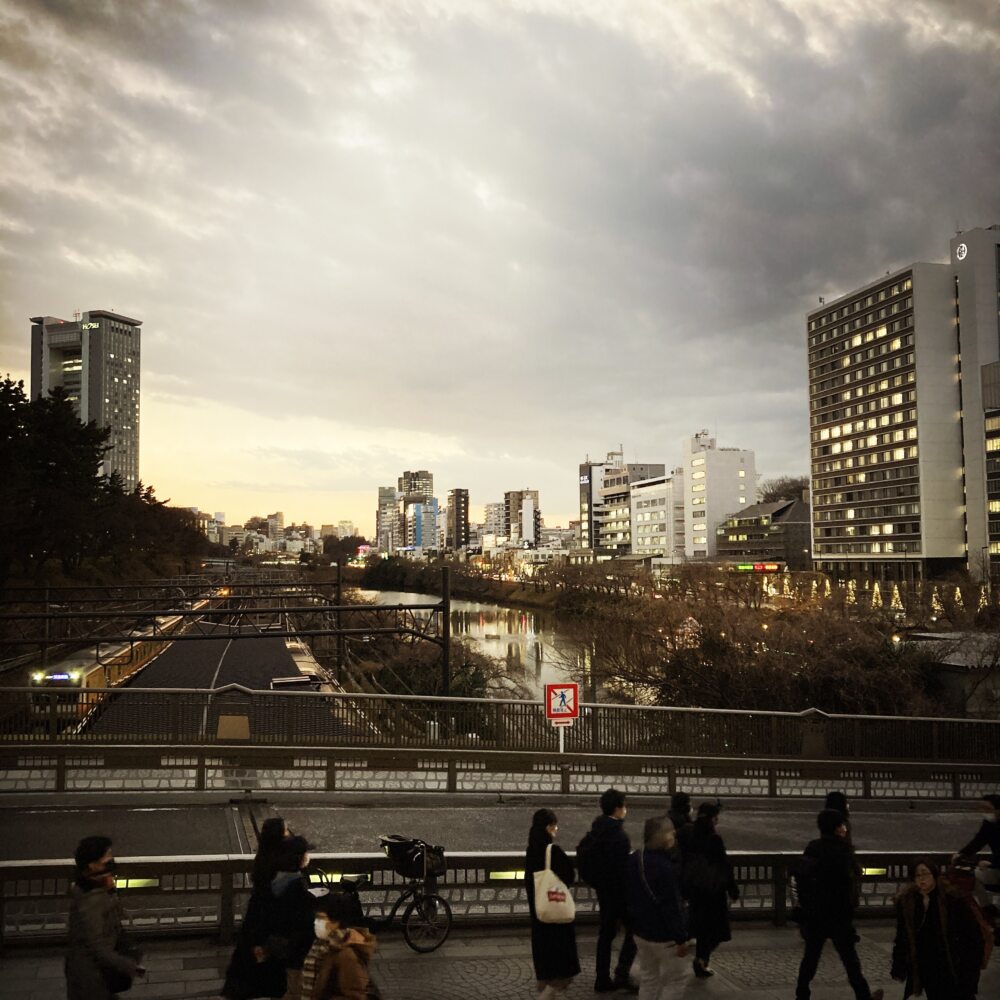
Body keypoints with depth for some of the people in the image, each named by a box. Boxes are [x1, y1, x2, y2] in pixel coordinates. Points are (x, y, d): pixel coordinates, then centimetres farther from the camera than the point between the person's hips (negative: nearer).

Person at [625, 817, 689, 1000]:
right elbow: (672, 907, -24)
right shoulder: (665, 867, -25)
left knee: (648, 979, 17)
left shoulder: (634, 859, 3)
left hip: (641, 930, 8)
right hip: (663, 935, -8)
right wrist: (681, 938, -17)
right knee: (673, 979, 7)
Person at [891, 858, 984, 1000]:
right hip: (921, 970, 3)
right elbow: (901, 937, 5)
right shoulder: (905, 901, -2)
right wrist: (899, 968, 3)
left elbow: (972, 934, -7)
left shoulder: (953, 899, -11)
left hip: (952, 969, -2)